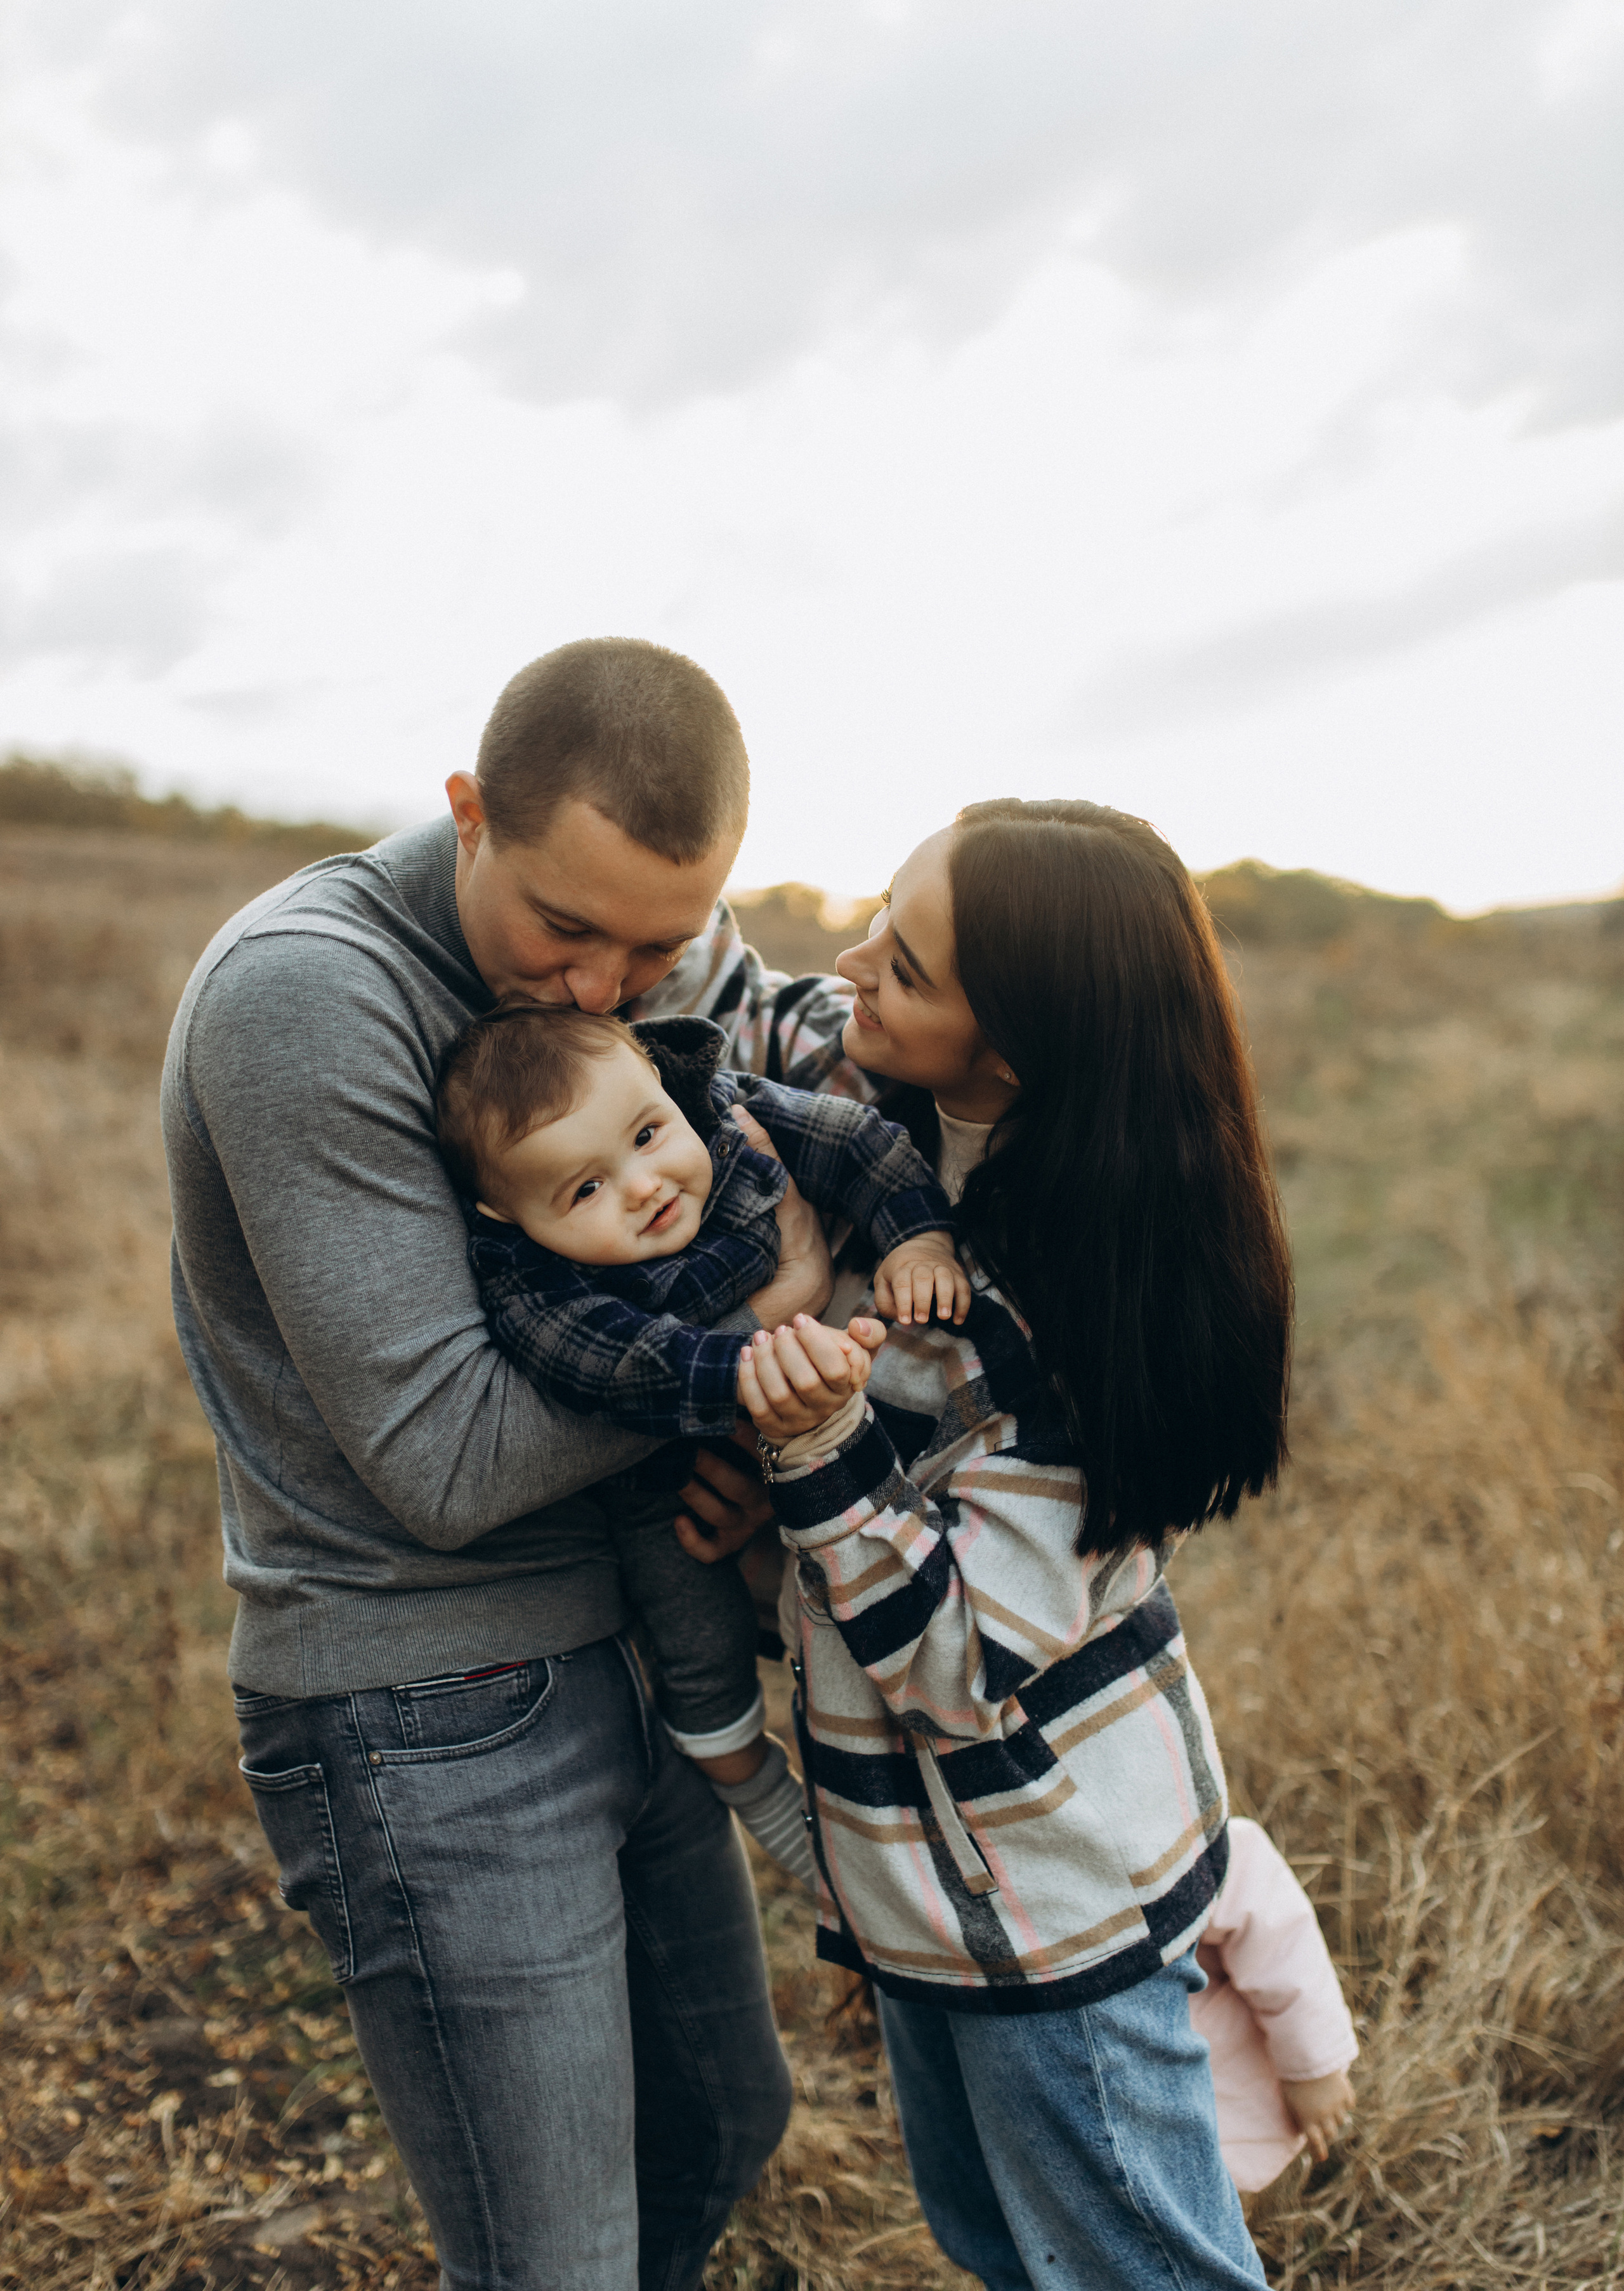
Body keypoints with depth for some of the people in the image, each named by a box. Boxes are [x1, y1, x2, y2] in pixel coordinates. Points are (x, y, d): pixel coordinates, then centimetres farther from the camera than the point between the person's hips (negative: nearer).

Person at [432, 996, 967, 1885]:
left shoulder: (726, 1113, -26)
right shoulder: (535, 1294, -37)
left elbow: (854, 1143, -18)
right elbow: (640, 1365, -50)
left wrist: (917, 1233, -30)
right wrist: (752, 1376, -64)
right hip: (662, 1476, -3)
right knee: (705, 1637, 5)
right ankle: (753, 1784, 35)